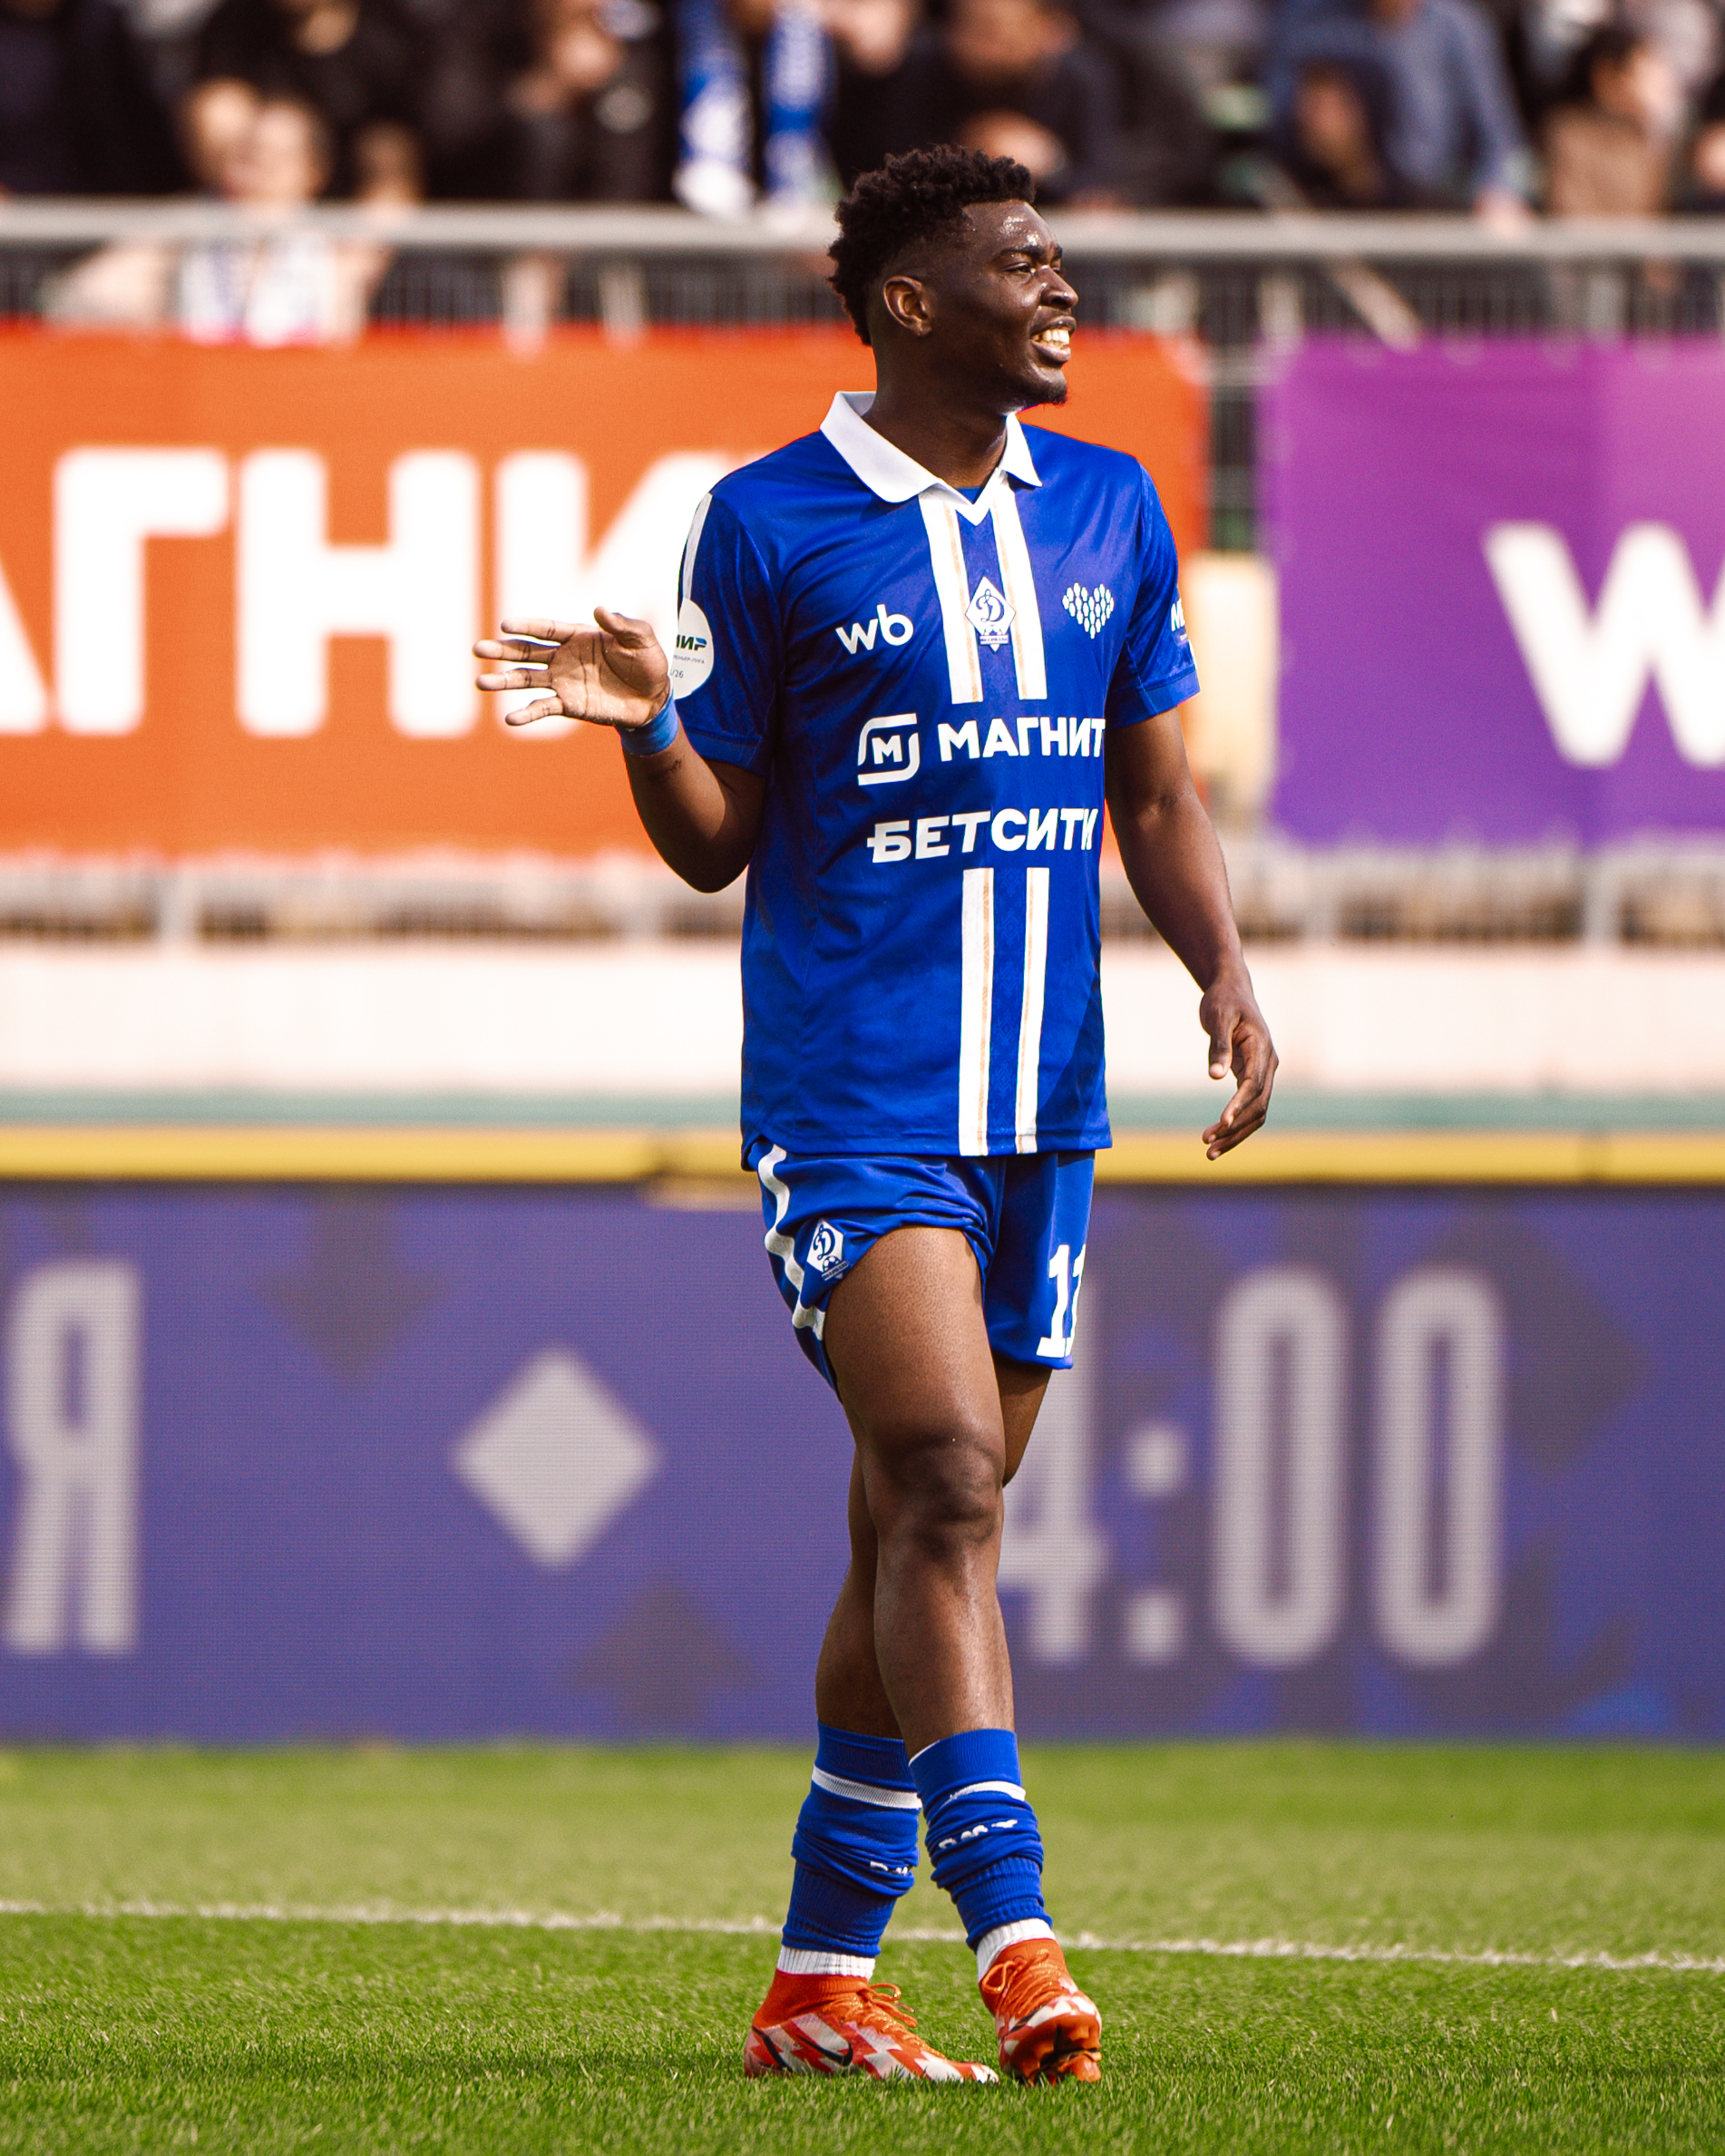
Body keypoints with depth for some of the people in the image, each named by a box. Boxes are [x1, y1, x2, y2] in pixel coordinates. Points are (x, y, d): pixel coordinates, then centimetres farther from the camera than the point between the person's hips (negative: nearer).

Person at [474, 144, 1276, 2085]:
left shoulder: (1108, 512, 10)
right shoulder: (767, 527, -3)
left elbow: (1154, 791, 18)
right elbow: (715, 844, 2)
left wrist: (1221, 972, 2)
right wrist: (645, 722, -18)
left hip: (1042, 1105, 5)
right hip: (850, 1099, -5)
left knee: (924, 1529, 9)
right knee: (942, 1489, -20)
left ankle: (819, 1984, 16)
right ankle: (1015, 1940, -27)